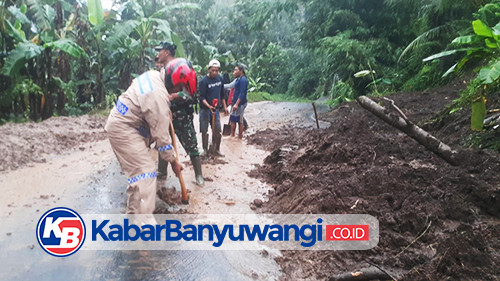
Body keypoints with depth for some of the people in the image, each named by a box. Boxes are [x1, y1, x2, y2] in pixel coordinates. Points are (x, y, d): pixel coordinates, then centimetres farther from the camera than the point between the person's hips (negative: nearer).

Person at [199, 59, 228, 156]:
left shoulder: (220, 79, 4)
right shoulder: (204, 81, -13)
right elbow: (202, 97, -16)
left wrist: (224, 106, 14)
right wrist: (209, 106, -30)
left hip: (216, 108, 5)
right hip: (205, 109, -4)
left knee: (217, 130, 5)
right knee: (204, 131, 3)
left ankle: (216, 149, 18)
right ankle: (205, 149, 17)